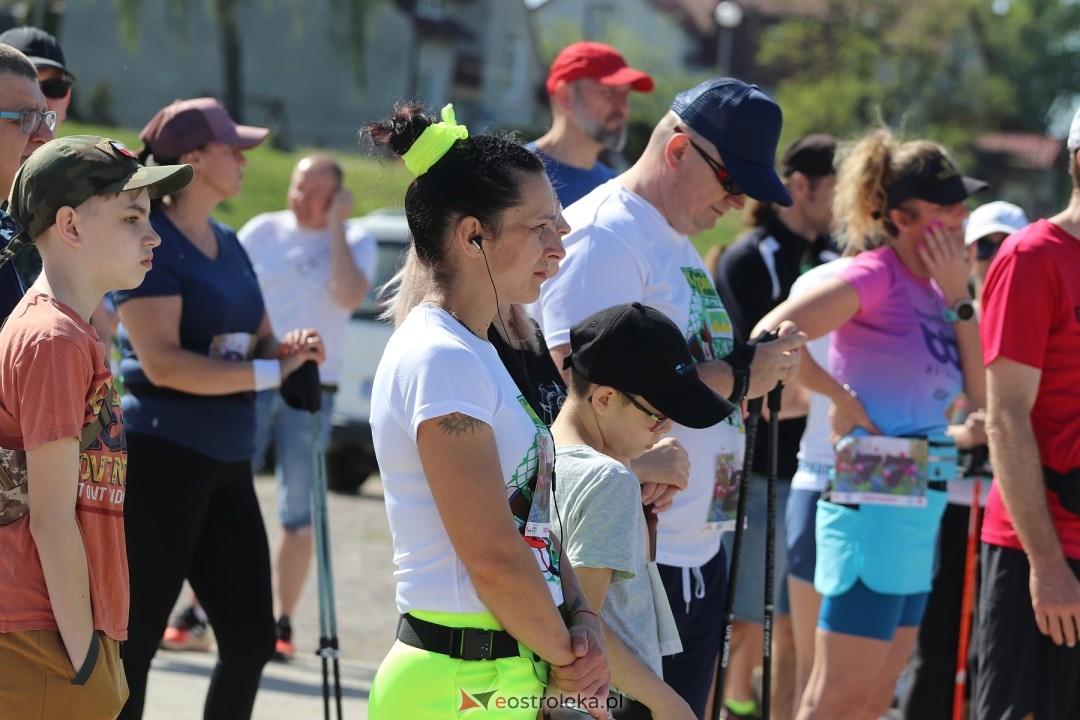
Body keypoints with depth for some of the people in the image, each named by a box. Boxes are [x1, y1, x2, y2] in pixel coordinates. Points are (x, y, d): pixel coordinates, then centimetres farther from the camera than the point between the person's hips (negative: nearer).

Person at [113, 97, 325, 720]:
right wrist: (270, 371, -19)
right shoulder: (150, 243, -11)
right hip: (162, 455, -9)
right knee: (134, 641, -3)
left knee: (252, 638, 7)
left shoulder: (227, 244, 16)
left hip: (228, 464, 9)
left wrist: (290, 348, -2)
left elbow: (261, 340, 22)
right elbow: (163, 363, -21)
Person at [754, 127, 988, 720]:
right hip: (873, 508, -9)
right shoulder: (874, 277, -12)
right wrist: (841, 398, -16)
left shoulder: (931, 286, 13)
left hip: (918, 512, 9)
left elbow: (982, 393, 6)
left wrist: (957, 298, 0)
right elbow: (771, 337, -25)